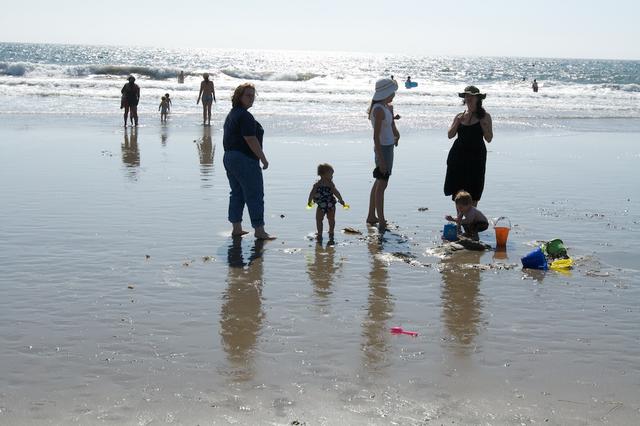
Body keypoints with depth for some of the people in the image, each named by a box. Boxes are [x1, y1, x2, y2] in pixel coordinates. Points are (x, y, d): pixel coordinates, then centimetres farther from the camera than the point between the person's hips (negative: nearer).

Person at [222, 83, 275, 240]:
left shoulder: (232, 114, 15)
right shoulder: (245, 116, -17)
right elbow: (251, 140, -21)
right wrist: (264, 159, -14)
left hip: (229, 157, 10)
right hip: (245, 160, -10)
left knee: (236, 193, 15)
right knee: (255, 196, -4)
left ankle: (236, 228, 19)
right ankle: (259, 230, -1)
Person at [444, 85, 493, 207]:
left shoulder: (484, 116, 1)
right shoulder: (460, 116, 10)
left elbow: (489, 139, -4)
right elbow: (450, 135, 3)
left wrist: (482, 124, -16)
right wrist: (458, 122, -10)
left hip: (476, 156, -3)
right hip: (459, 156, 3)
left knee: (473, 195, 0)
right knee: (458, 192, 4)